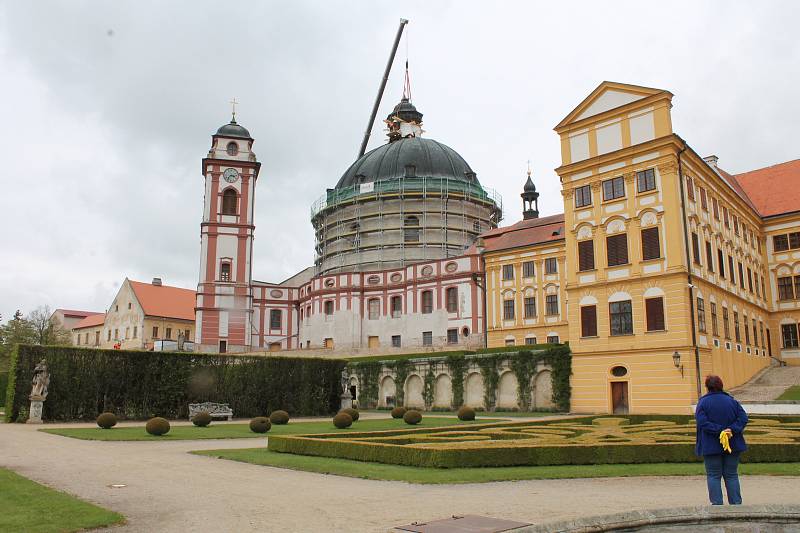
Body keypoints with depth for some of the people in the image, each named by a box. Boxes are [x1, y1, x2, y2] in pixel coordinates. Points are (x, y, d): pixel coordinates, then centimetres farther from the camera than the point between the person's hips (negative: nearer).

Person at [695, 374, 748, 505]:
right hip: (732, 445, 3)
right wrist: (732, 430, -14)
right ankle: (736, 504, 12)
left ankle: (717, 504, 2)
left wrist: (719, 430, -19)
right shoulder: (731, 401, 4)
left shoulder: (703, 403, -7)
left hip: (711, 446, -3)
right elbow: (743, 418, -5)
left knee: (714, 476, 4)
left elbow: (702, 423, -19)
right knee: (731, 475, 12)